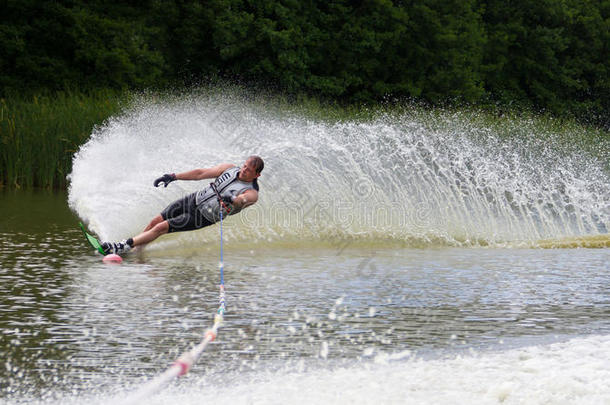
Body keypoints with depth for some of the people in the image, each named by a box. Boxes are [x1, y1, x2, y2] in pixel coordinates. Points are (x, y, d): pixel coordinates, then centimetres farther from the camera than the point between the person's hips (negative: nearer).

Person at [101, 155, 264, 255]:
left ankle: (122, 247, -5)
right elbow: (202, 173, 4)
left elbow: (243, 199, -42)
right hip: (194, 199, 6)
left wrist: (232, 200, -64)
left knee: (160, 228, -12)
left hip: (201, 216, -6)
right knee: (155, 221, 4)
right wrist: (174, 176, 2)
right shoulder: (230, 168, -1)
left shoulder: (251, 193, -20)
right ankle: (134, 251, 20)